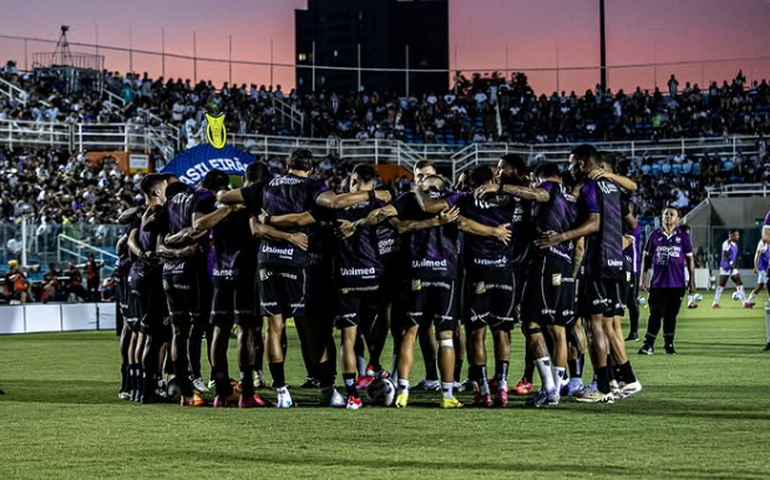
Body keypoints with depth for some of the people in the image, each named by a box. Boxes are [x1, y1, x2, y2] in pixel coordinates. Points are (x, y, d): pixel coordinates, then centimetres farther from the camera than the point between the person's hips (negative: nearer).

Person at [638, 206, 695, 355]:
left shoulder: (683, 236, 4)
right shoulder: (655, 235, 6)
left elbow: (690, 259, 7)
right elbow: (646, 257, 10)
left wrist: (692, 280, 5)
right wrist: (644, 277, 5)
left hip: (677, 284, 0)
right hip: (658, 283, 0)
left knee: (671, 315, 6)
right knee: (655, 314, -4)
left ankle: (669, 343, 15)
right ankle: (648, 344, -3)